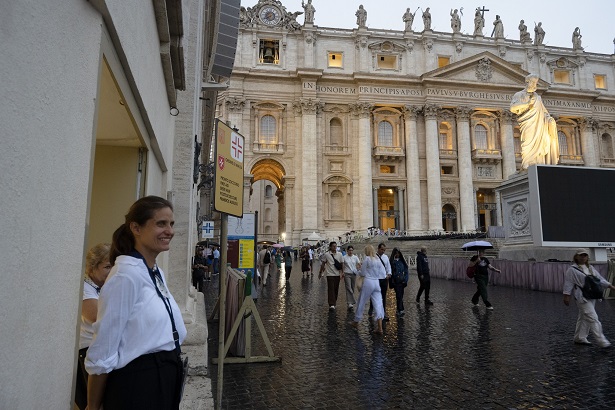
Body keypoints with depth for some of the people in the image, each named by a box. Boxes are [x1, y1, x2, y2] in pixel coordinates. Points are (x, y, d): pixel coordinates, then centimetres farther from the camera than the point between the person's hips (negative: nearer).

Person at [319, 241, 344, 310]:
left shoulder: (339, 254, 3)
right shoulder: (326, 254, -6)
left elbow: (342, 263, 10)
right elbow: (323, 264, 1)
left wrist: (342, 272, 5)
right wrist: (320, 272, 4)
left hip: (337, 274, 4)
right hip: (330, 274, -4)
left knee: (336, 289, 10)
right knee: (331, 289, -10)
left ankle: (334, 302, 26)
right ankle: (331, 305, -13)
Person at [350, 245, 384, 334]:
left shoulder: (367, 259, -8)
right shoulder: (378, 260, 7)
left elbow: (362, 273, -4)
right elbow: (383, 275, 8)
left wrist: (359, 271, 16)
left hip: (368, 282, -4)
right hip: (377, 283, 5)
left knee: (361, 303, 11)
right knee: (378, 304, 1)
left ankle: (356, 322, 26)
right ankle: (380, 327, -6)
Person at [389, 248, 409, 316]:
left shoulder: (402, 261, 7)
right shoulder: (392, 261, -1)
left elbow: (406, 271, 8)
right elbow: (390, 272, -3)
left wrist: (405, 279, -3)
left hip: (402, 281, 3)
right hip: (395, 281, -3)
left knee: (400, 295, 5)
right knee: (399, 295, -7)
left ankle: (399, 310, 12)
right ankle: (401, 310, -8)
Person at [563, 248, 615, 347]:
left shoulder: (591, 268, 14)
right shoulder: (572, 270, -7)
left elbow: (600, 279, 19)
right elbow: (568, 283, -8)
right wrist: (566, 296, -9)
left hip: (591, 297, 8)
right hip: (582, 297, -8)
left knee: (584, 318, 13)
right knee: (593, 318, -11)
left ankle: (580, 338, 22)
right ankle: (600, 340, -7)